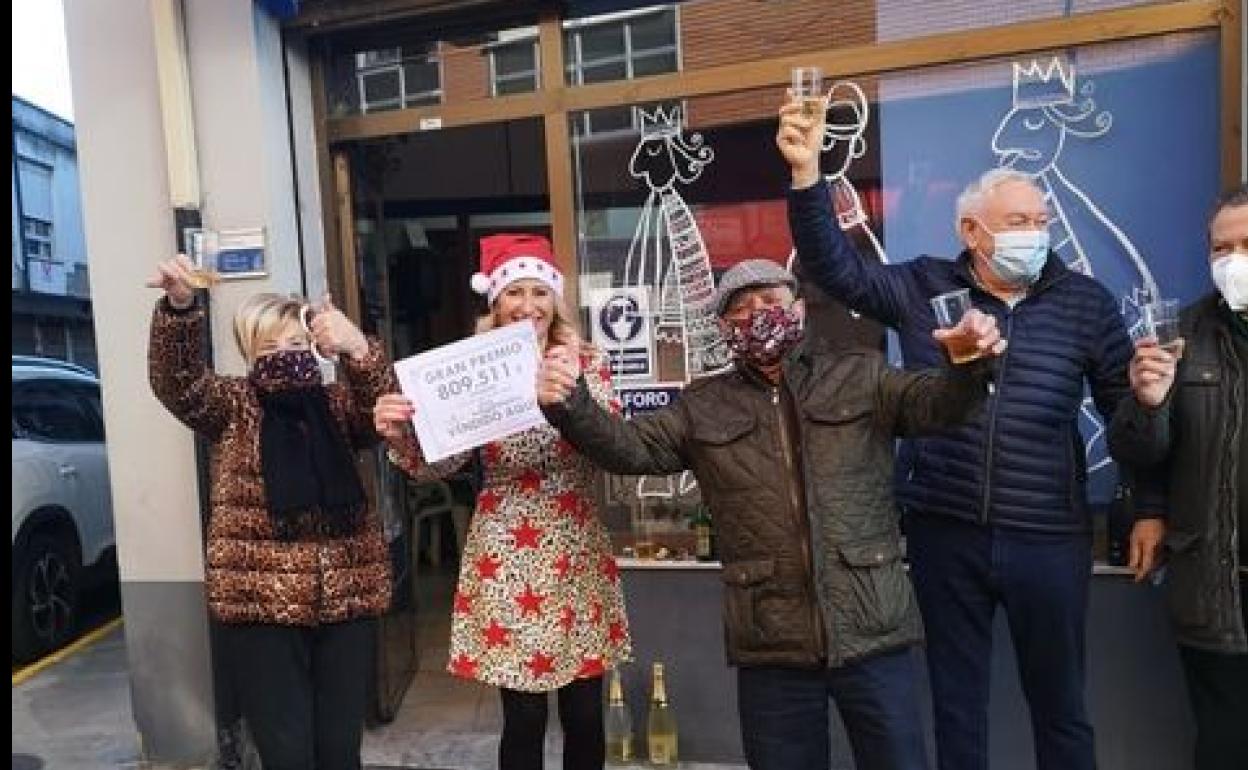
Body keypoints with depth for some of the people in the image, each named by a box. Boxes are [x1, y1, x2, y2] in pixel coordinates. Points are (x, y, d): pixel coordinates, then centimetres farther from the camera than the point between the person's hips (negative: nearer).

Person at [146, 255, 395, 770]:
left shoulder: (337, 405, 8)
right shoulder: (233, 407, 4)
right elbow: (177, 382, -13)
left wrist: (358, 351, -28)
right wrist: (179, 307, -30)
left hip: (348, 597, 2)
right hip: (259, 602, -2)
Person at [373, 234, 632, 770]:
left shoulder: (586, 365, 1)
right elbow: (437, 465, -5)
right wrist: (402, 436, -26)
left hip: (577, 552, 1)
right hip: (507, 555, -1)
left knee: (585, 715, 11)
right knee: (524, 718, 6)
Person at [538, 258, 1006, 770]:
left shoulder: (861, 377, 5)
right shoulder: (702, 408, 8)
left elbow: (934, 402, -7)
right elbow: (628, 446, 1)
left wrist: (969, 365, -30)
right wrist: (572, 406, -19)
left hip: (872, 631, -1)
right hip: (771, 645, 1)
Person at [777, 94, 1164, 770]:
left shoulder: (1086, 303, 1)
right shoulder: (923, 289, -1)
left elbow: (1129, 408, 7)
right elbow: (836, 269, -9)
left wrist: (1150, 509, 7)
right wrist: (807, 171, -22)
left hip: (1049, 537, 1)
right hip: (944, 531, 0)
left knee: (1059, 700, 17)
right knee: (956, 697, 16)